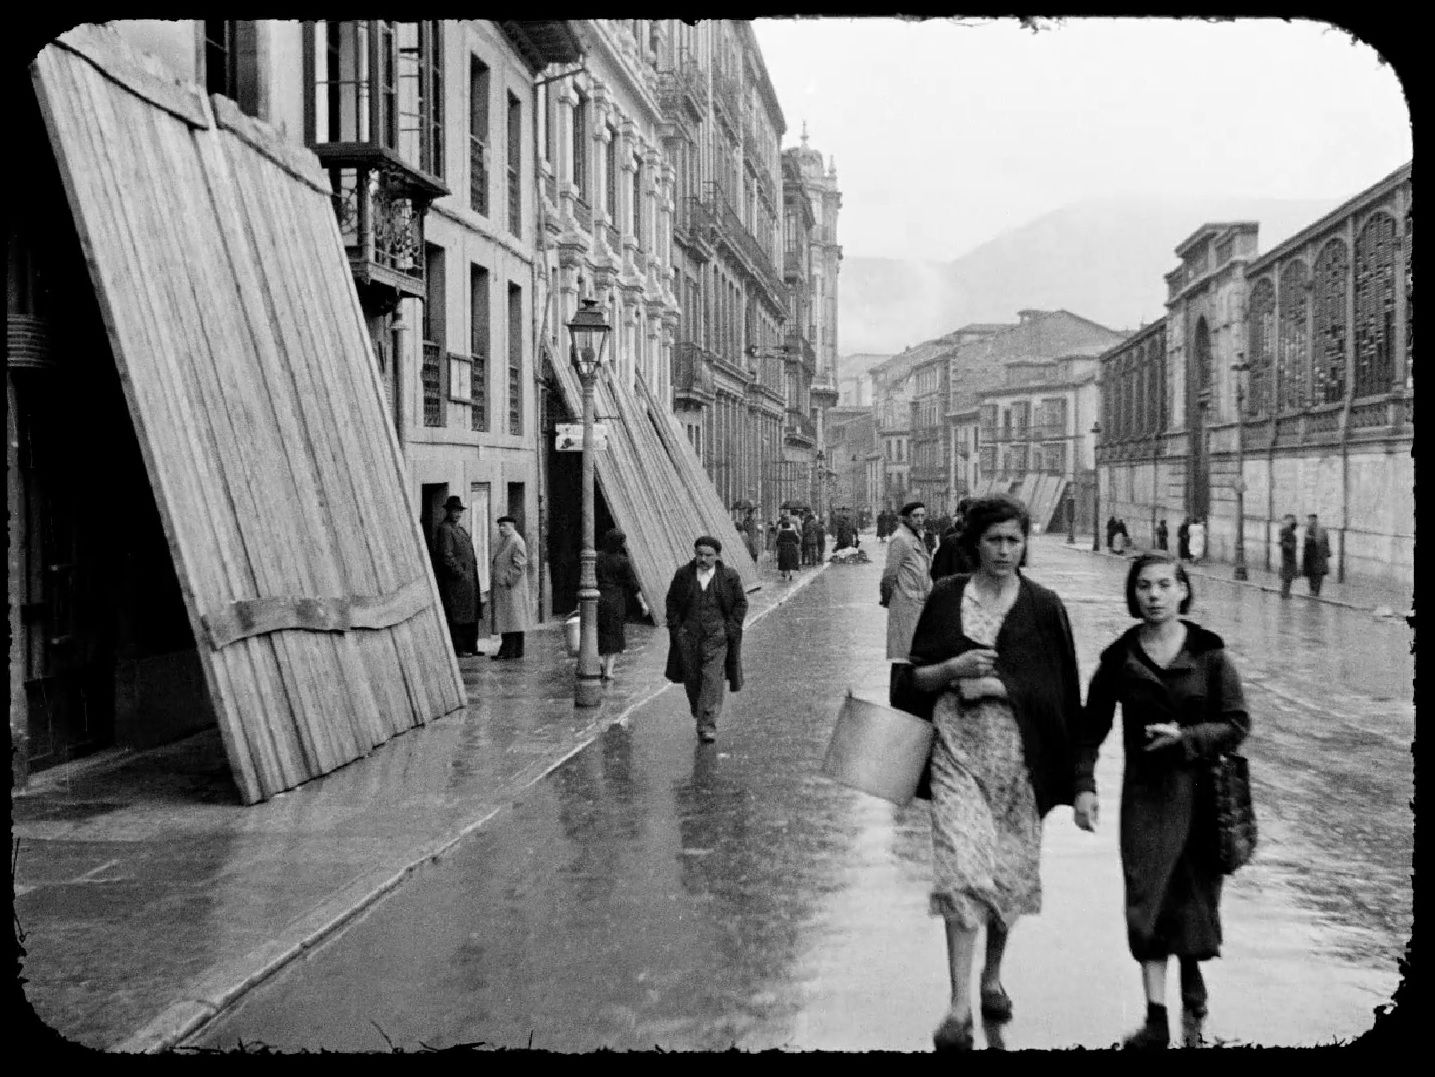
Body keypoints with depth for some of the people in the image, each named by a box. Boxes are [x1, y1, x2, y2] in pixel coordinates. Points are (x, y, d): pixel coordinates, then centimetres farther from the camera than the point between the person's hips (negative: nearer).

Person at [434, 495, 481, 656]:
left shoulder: (461, 529, 19)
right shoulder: (444, 529, -11)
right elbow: (446, 556, -19)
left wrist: (474, 573, 14)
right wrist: (460, 573, -18)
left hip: (469, 579, 10)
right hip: (454, 580, -9)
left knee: (472, 615, 13)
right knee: (457, 615, -5)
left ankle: (471, 647, 20)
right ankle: (458, 649, -2)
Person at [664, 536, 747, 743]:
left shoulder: (730, 576, 0)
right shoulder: (683, 575, 4)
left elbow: (741, 604, 5)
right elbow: (672, 602, 12)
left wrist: (730, 629, -4)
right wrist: (675, 628, 2)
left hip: (717, 635, -2)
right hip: (688, 635, 3)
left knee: (712, 679, -11)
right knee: (692, 679, 8)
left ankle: (708, 726, -11)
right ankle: (699, 713, 29)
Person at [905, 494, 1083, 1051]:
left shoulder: (1043, 606, 1)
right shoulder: (946, 596, 3)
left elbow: (1065, 689, 0)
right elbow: (917, 676, 7)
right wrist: (955, 668, -12)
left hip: (1021, 749, 1)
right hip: (958, 744, -1)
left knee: (1011, 867, 11)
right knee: (961, 867, -10)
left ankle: (993, 977, 34)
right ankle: (959, 1005, -7)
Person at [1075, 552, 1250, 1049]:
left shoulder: (1208, 652, -2)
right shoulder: (1119, 658, 1)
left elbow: (1238, 724, -2)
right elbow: (1091, 729, 7)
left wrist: (1185, 737, -16)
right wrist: (1084, 785, -1)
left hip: (1200, 789, 0)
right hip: (1146, 790, 0)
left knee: (1194, 895, 7)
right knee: (1147, 898, -6)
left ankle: (1192, 982, 37)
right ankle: (1156, 1017, -1)